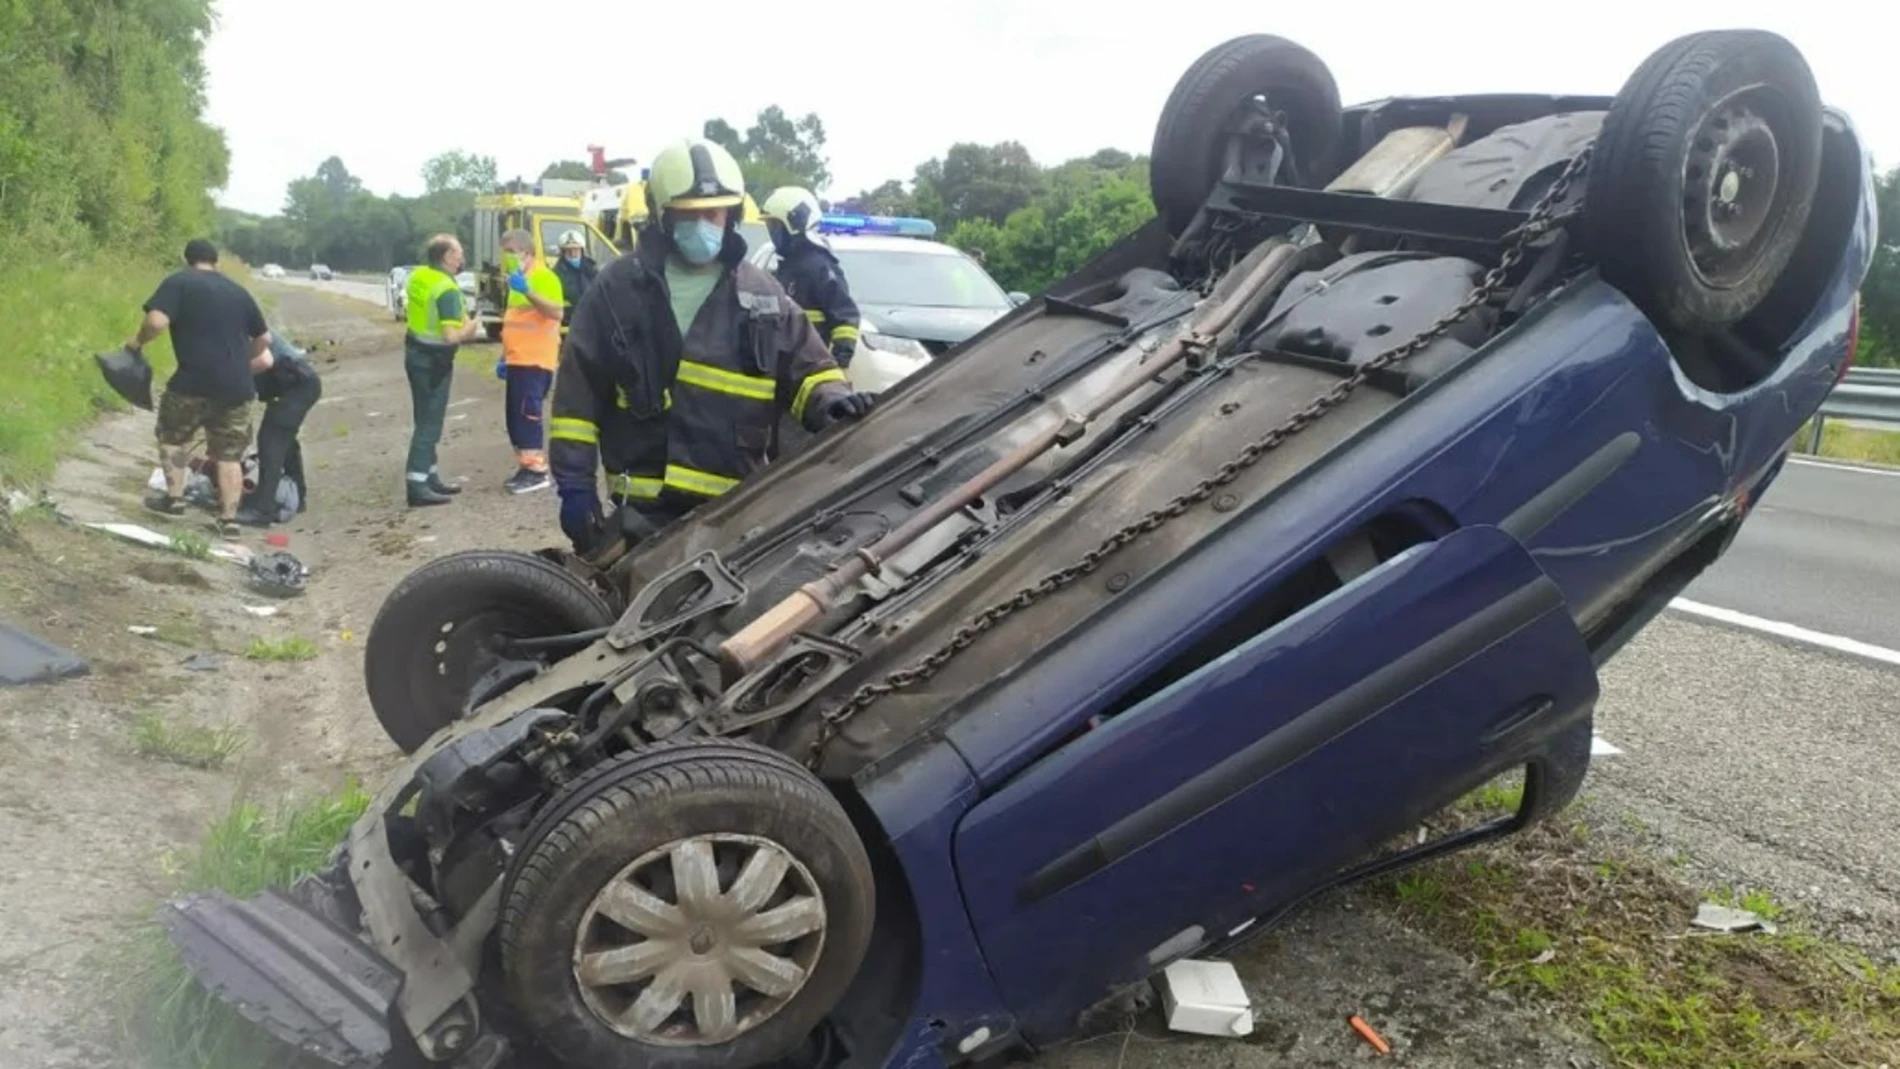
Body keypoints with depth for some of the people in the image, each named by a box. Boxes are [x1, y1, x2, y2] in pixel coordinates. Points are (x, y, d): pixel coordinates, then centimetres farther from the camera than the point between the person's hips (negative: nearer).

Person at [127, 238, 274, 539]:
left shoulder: (178, 282, 0)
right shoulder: (238, 291, 16)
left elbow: (156, 322, -15)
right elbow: (264, 338, 21)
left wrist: (138, 341, 4)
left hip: (195, 382, -4)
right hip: (236, 386, 4)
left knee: (173, 436, 21)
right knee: (229, 453, 9)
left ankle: (174, 499, 22)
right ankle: (228, 519, 8)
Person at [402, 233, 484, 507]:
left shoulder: (417, 275, 4)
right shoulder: (447, 289, -22)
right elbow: (451, 336, -28)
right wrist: (471, 328, -8)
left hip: (415, 351, 9)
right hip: (433, 360, -9)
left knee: (427, 419, 17)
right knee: (429, 423, -5)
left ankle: (429, 477, 24)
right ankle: (417, 486, -7)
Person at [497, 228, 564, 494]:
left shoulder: (544, 277, -9)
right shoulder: (517, 279, 20)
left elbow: (556, 312, -23)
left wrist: (527, 291, -30)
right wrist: (504, 356, 22)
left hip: (535, 360, -9)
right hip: (517, 360, 9)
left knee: (528, 413, -11)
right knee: (514, 414, 10)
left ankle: (537, 470, -6)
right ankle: (526, 466, 18)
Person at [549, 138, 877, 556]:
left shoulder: (761, 292, 7)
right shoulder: (618, 287, 0)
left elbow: (807, 369, 11)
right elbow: (577, 392, 0)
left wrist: (830, 400, -13)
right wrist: (575, 484, -5)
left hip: (737, 505, 2)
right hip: (644, 506, -2)